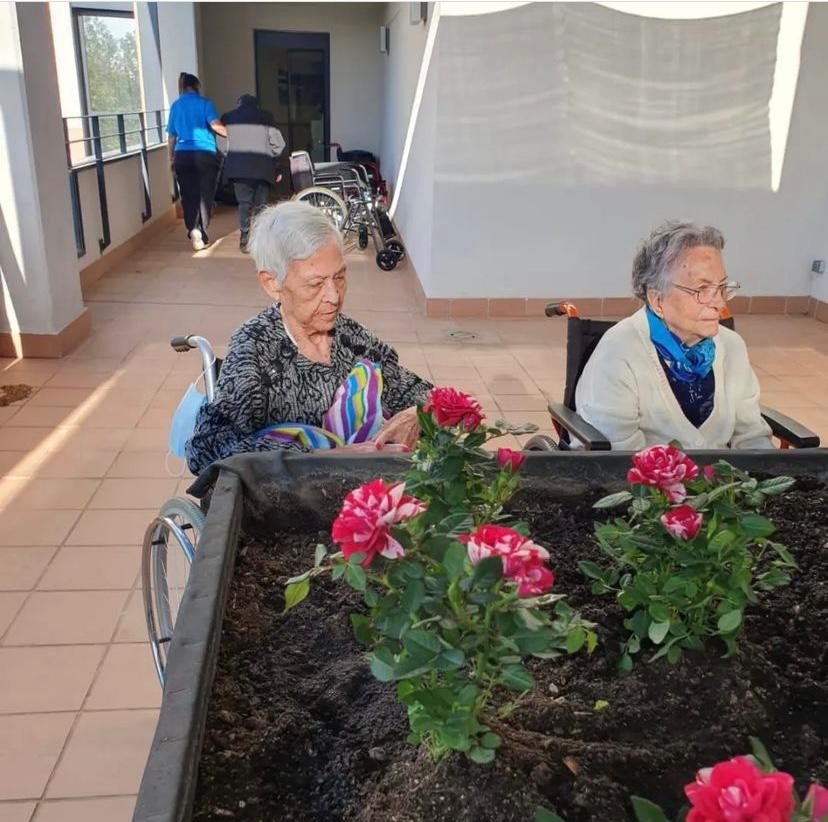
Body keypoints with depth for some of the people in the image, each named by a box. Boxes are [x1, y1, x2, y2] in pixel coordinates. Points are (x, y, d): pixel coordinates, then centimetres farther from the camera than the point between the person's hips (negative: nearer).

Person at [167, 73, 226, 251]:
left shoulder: (175, 106, 12)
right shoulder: (204, 103, 0)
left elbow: (171, 136, 15)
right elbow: (215, 125, -14)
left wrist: (171, 158, 24)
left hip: (182, 155, 3)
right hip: (204, 154, -3)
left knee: (188, 195, 6)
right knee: (205, 194, 5)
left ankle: (193, 229, -10)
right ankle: (202, 234, 2)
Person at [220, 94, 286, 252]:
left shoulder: (228, 118, 13)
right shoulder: (266, 117, 9)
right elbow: (278, 144, 6)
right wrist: (276, 168, 10)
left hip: (238, 166, 0)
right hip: (263, 166, 0)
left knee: (244, 202, 4)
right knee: (261, 204, 6)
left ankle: (245, 238, -8)